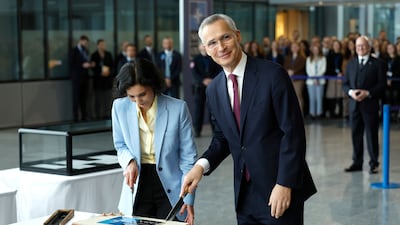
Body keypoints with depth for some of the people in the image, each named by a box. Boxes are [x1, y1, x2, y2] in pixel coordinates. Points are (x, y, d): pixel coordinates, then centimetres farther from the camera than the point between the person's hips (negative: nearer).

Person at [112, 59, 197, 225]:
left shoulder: (177, 108, -13)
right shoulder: (120, 107, -5)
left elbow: (188, 156, -6)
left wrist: (188, 198, -10)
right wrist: (129, 161, -11)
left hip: (169, 188, -2)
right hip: (138, 186, 2)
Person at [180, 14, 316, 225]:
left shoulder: (273, 74, -12)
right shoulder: (214, 89, 6)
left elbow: (293, 132, -13)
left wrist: (285, 184, -17)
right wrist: (202, 165, -3)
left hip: (280, 191, -5)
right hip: (245, 194, 5)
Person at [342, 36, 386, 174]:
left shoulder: (377, 64, 0)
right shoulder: (351, 64, 14)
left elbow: (382, 85, -5)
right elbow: (345, 83, 13)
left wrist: (367, 93, -17)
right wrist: (350, 92, -8)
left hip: (370, 105, -4)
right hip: (354, 104, 4)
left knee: (371, 134, 0)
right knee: (356, 134, 8)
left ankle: (373, 163, 8)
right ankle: (357, 163, 15)